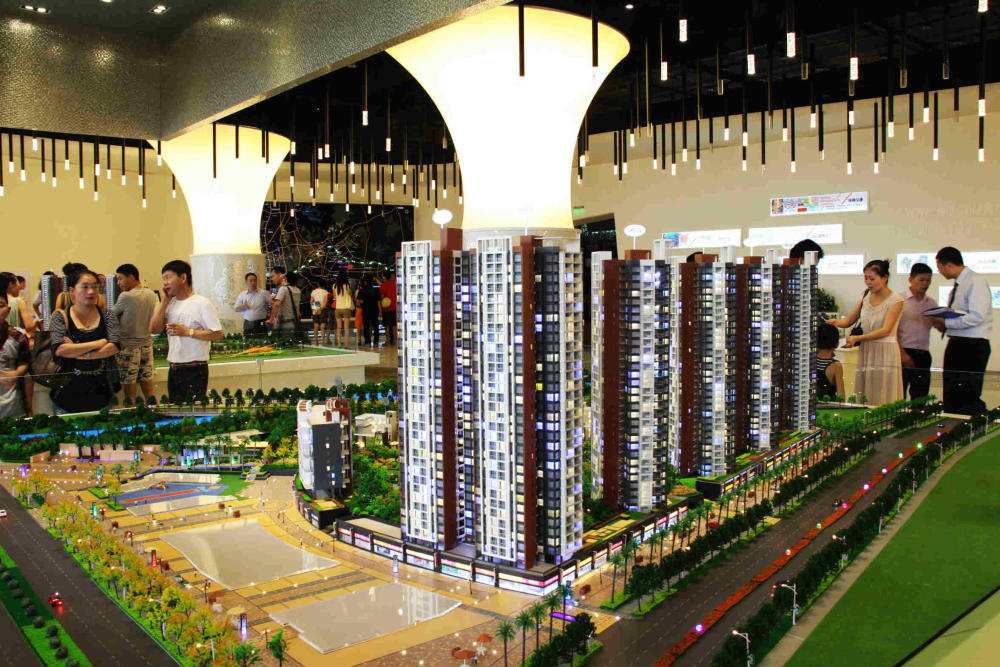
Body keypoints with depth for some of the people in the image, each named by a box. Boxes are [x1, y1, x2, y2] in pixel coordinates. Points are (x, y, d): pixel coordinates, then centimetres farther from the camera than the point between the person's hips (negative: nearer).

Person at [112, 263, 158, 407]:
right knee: (149, 391, 11)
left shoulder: (125, 296, -14)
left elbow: (112, 314, -1)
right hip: (147, 343, 6)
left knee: (130, 393, 1)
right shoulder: (151, 294, 4)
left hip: (128, 345, -6)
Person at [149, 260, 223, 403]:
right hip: (173, 369, 7)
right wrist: (165, 301, 2)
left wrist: (188, 332, -19)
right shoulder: (170, 304, 13)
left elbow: (218, 334, -14)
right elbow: (154, 329, 4)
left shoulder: (202, 303, -9)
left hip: (195, 369, -7)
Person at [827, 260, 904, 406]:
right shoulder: (866, 296, 12)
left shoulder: (895, 299, -5)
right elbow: (849, 320, 14)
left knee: (883, 402, -6)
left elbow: (886, 330, -15)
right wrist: (837, 322, -9)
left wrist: (857, 338, -23)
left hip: (885, 353, -5)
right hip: (865, 352, 5)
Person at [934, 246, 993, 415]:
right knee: (951, 397, 10)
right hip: (955, 344, 9)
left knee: (967, 399, -11)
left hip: (972, 346, -9)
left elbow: (977, 317, -21)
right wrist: (942, 323, 2)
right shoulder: (957, 285, 15)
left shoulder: (976, 282, -11)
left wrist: (946, 323, -14)